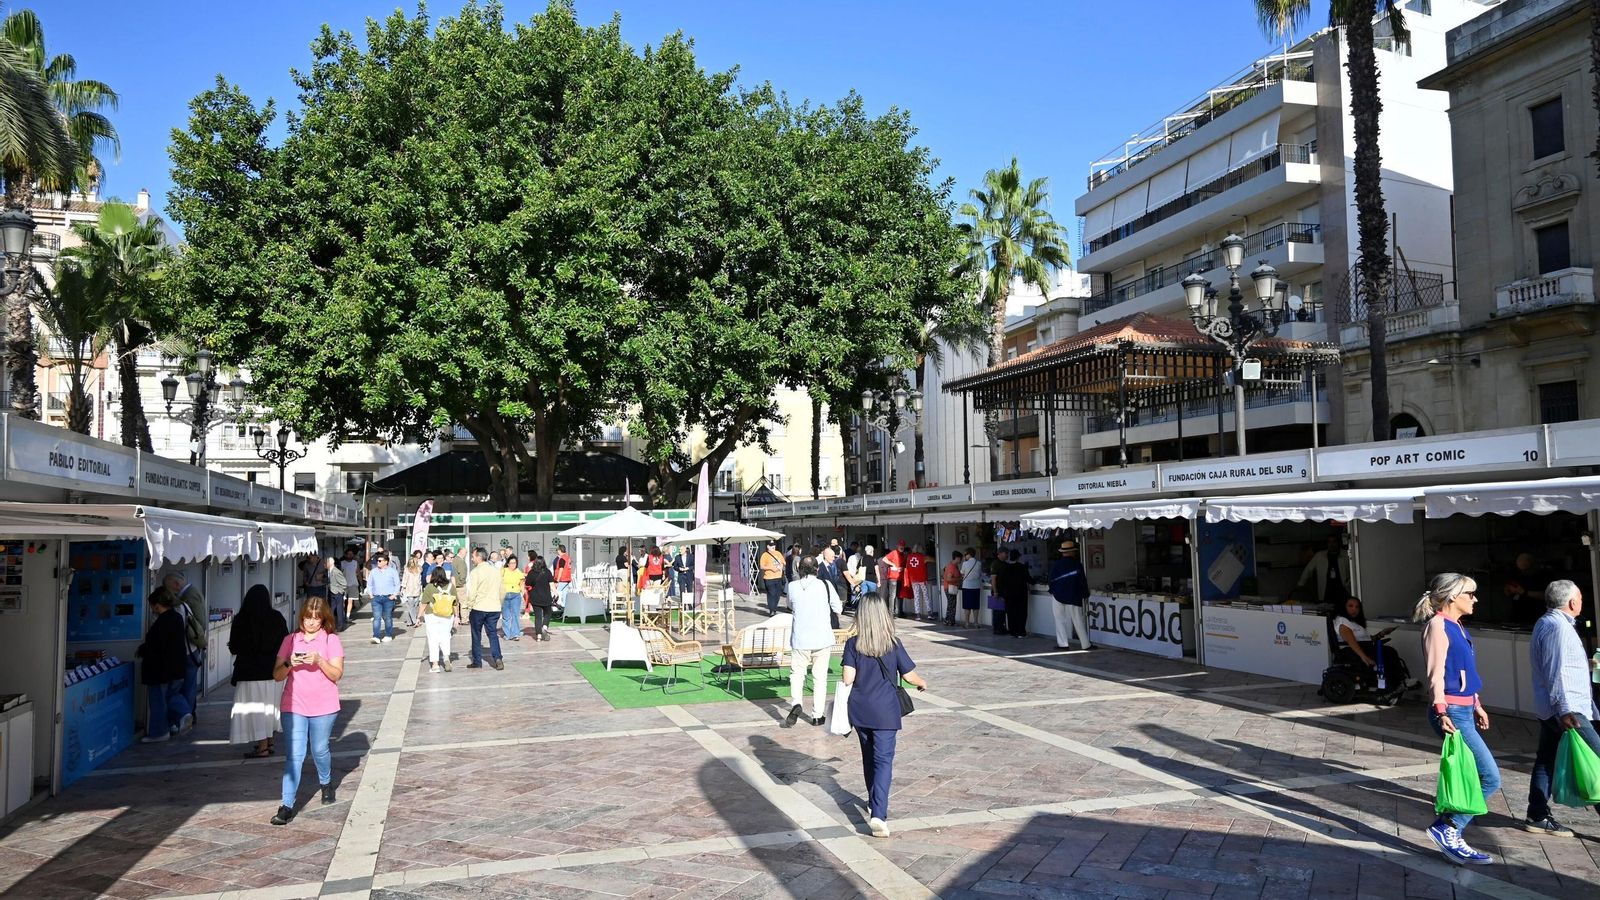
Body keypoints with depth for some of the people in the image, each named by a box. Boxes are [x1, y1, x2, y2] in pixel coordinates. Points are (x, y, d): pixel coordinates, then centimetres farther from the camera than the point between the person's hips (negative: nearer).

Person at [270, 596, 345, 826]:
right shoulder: (290, 640, 5)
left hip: (323, 707, -1)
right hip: (294, 707, 1)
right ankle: (287, 806, -4)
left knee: (320, 751, 12)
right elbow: (277, 675, 3)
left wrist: (319, 661, -22)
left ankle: (326, 783, 40)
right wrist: (289, 664, -17)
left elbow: (337, 674, -7)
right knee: (294, 755, -5)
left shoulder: (331, 640, -1)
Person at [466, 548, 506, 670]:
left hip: (478, 608, -4)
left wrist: (469, 608, -2)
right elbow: (502, 592, 13)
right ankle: (497, 658, -6)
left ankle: (477, 662, 13)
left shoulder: (475, 572, -10)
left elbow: (472, 593, -12)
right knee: (493, 634, 10)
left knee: (476, 635, 9)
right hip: (494, 608, 4)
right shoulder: (496, 571, 7)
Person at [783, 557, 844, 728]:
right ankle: (818, 715, 14)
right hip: (823, 638, 0)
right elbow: (838, 609, 1)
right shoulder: (825, 585, -7)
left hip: (800, 639, 0)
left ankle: (796, 703, -14)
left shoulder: (793, 586, -5)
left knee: (797, 673, 10)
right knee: (820, 677, 10)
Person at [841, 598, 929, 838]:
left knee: (869, 756, 21)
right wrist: (922, 683, 21)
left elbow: (847, 677, -12)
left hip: (859, 710, 2)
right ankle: (878, 814, -16)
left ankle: (873, 802, 37)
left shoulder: (853, 645, -6)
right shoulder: (894, 645, -7)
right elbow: (909, 675, 0)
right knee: (883, 761, -3)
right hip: (885, 712, -2)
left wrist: (844, 701, 7)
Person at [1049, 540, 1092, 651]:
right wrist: (1085, 595, 7)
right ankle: (1085, 645, 6)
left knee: (1060, 620, 7)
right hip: (1073, 597, -2)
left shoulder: (1056, 565, 0)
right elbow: (1083, 581, -5)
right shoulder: (1077, 565, -7)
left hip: (1058, 596, 2)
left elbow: (1052, 580, 4)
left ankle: (1062, 643, 3)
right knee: (1078, 621, 3)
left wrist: (1052, 591, 20)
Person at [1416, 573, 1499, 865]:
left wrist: (1477, 706, 27)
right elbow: (1436, 674, -18)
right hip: (1452, 713, -9)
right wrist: (1441, 712, -26)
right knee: (1490, 778, -9)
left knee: (1471, 778, 9)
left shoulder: (1457, 627, 16)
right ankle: (1447, 829, -3)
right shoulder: (1438, 625, -11)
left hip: (1464, 711, 9)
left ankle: (1450, 833, 16)